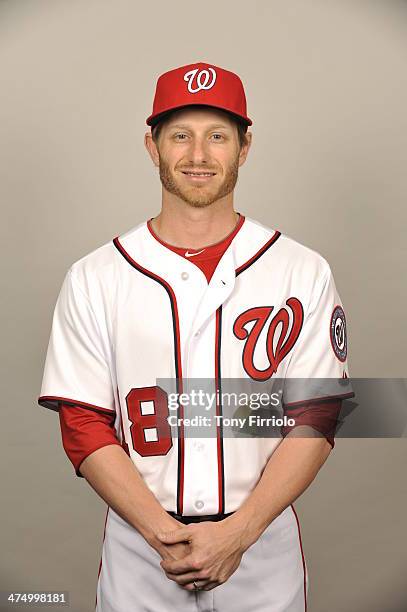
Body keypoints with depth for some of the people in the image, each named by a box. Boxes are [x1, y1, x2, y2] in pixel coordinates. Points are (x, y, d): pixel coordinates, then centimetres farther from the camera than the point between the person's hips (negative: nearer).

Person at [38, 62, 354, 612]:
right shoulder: (93, 278, -2)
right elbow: (85, 428, -4)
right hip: (138, 545, 0)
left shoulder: (304, 272, -2)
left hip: (264, 546, 0)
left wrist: (236, 532, -15)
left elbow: (316, 421, -5)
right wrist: (163, 533, -15)